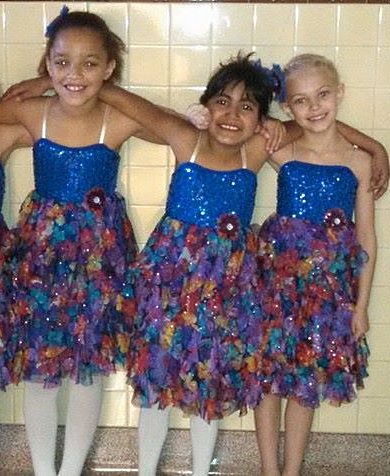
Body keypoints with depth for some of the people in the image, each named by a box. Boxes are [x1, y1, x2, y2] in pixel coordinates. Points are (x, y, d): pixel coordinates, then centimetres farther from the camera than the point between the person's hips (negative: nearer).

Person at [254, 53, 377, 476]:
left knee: (308, 377, 11)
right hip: (279, 274, 0)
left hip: (331, 283, 1)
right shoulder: (280, 153, -5)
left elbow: (366, 239, 2)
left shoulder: (359, 162, -3)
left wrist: (361, 304, 1)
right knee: (268, 372, 6)